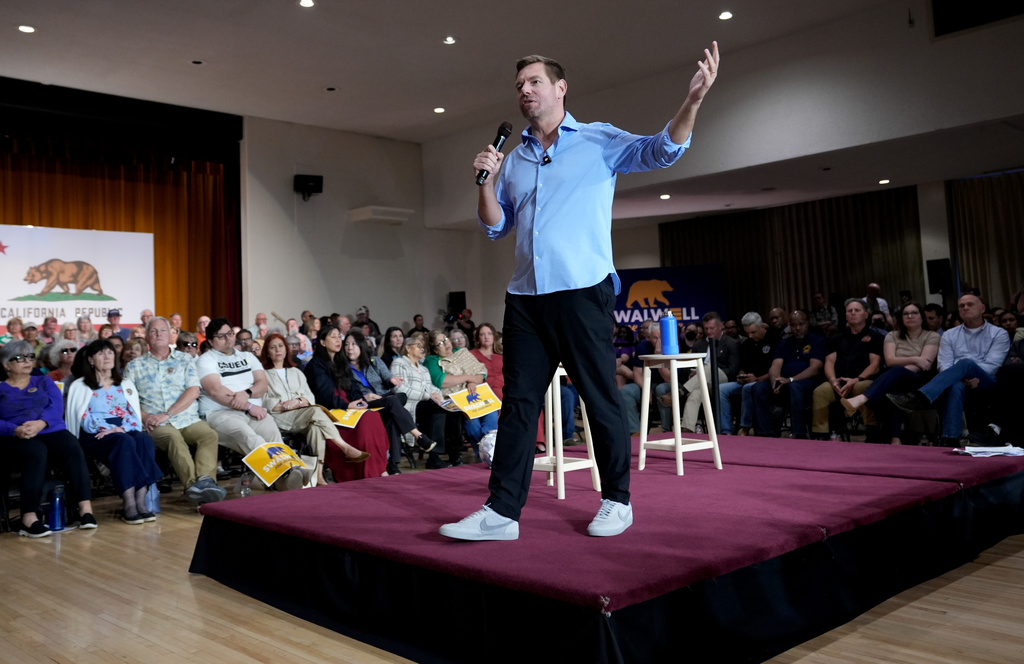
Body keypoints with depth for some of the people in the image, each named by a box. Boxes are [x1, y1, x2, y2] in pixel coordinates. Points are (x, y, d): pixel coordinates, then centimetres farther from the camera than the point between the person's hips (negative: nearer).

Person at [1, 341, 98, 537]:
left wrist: (41, 423, -17)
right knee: (37, 453, -38)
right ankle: (29, 518, -41)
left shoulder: (44, 382, 23)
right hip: (16, 438, -2)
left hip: (51, 431, 2)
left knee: (74, 451, -31)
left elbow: (56, 407, 4)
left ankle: (85, 508, -35)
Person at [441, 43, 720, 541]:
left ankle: (616, 500, 16)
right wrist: (486, 182, 2)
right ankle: (502, 511, 5)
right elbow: (495, 227, 19)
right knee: (518, 403, 3)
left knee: (601, 400, 2)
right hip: (525, 298, 5)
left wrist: (693, 100, -24)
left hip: (583, 293, -4)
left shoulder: (599, 141, 5)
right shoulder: (514, 160, 19)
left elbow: (662, 150, -7)